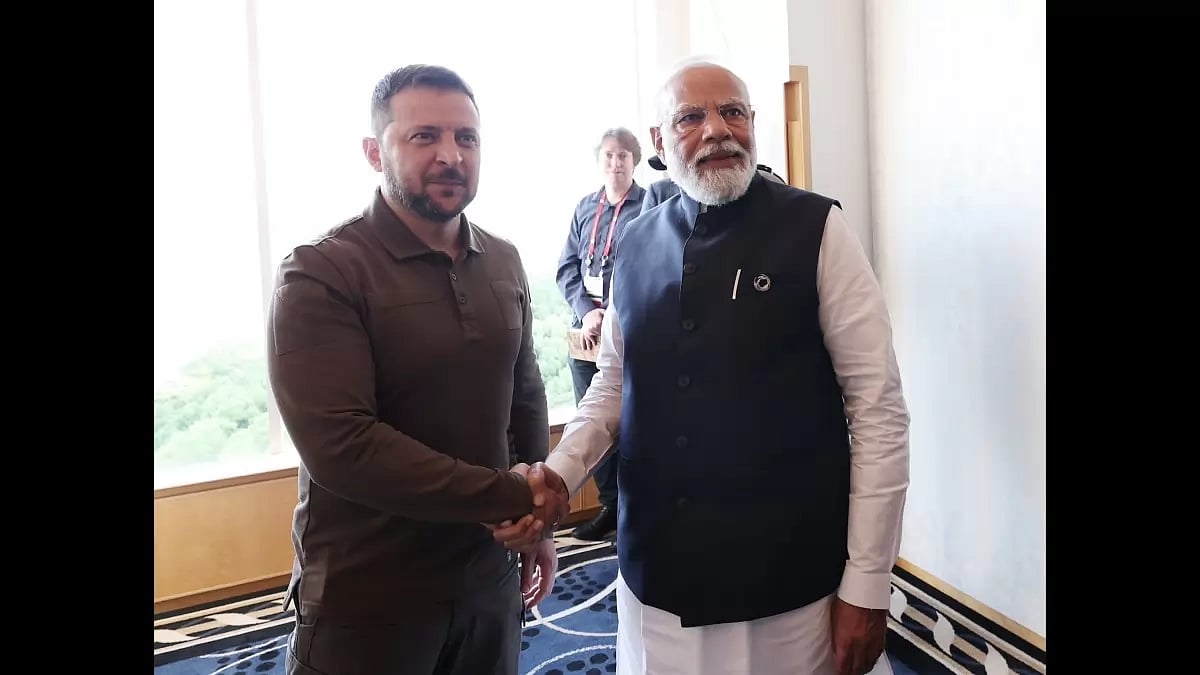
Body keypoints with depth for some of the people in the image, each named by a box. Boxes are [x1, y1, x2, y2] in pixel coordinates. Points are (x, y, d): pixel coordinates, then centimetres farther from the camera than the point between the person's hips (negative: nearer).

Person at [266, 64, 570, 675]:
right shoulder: (320, 274, -15)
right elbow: (339, 445, -23)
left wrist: (539, 517, 9)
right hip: (366, 599, -5)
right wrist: (510, 496, -18)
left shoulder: (502, 262, 4)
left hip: (488, 577, 5)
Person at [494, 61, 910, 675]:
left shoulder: (816, 230, -8)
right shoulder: (637, 244, 4)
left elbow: (878, 410, -9)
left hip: (790, 579, -3)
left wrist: (867, 586, -9)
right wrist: (557, 476, -6)